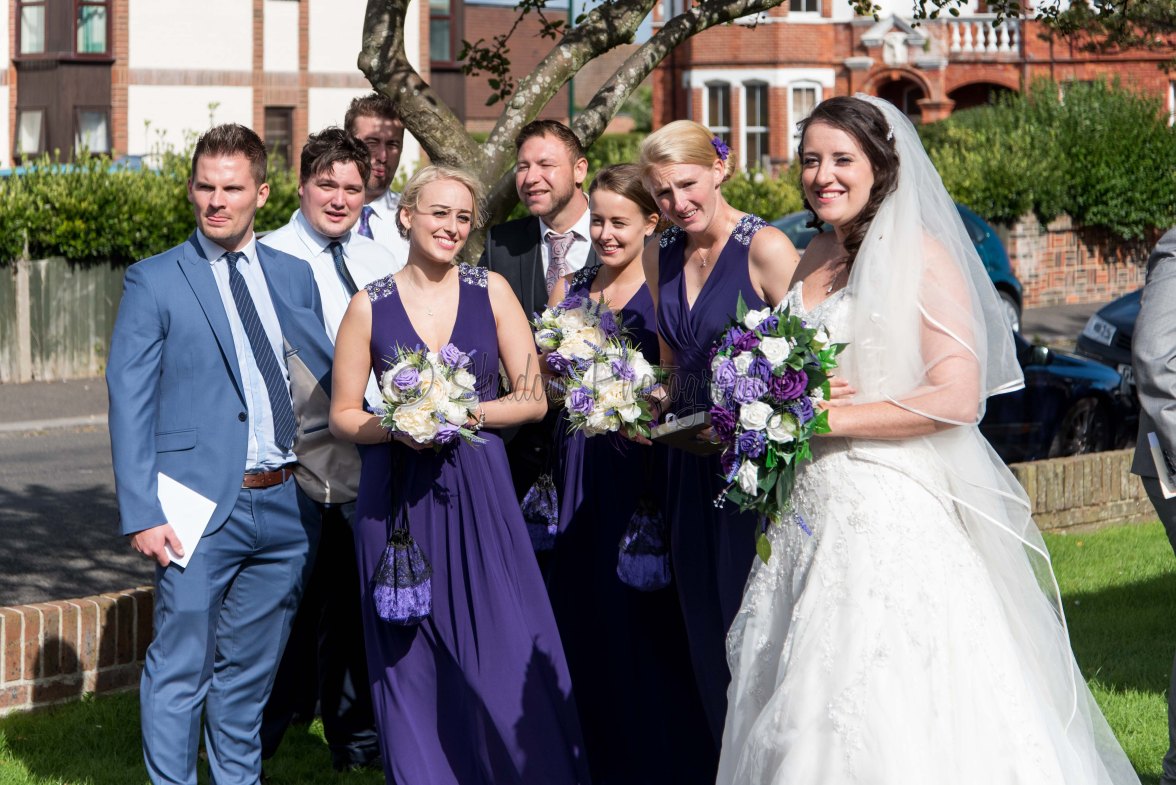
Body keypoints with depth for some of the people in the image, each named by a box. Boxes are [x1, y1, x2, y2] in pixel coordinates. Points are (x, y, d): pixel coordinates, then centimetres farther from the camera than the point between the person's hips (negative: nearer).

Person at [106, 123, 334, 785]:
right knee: (181, 670, -3)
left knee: (250, 670, 13)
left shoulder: (294, 277, 12)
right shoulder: (154, 281, 0)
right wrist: (142, 512, -12)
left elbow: (324, 374, 17)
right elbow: (129, 402, -4)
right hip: (203, 507, -4)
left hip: (287, 505, 4)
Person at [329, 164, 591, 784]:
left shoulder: (491, 291, 4)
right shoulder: (370, 306, 1)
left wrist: (466, 414, -12)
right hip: (398, 497, 0)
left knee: (503, 654, -3)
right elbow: (343, 416, 5)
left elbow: (533, 398, 3)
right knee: (411, 659, 3)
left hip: (479, 492, 0)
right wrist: (394, 426, -14)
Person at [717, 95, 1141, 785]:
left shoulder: (918, 255, -8)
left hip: (892, 517, -7)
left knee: (892, 728, -6)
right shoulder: (814, 258, 14)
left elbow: (957, 399, -17)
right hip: (808, 514, 7)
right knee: (802, 718, 7)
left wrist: (825, 418, -14)